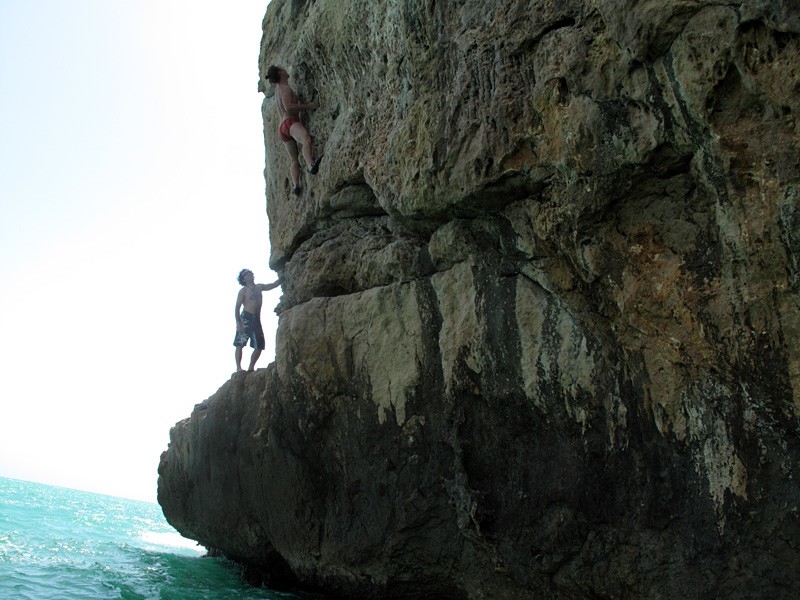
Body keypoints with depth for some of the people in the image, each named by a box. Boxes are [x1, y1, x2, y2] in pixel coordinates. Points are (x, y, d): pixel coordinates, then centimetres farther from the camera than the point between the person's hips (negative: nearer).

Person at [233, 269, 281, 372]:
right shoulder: (243, 290, -2)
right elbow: (237, 307, -7)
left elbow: (274, 284, 18)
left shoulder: (259, 287, 15)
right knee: (240, 344, -10)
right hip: (246, 318, -6)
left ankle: (251, 368, 9)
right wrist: (238, 322, -17)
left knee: (259, 346, 3)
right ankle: (238, 367, -13)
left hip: (257, 319, 7)